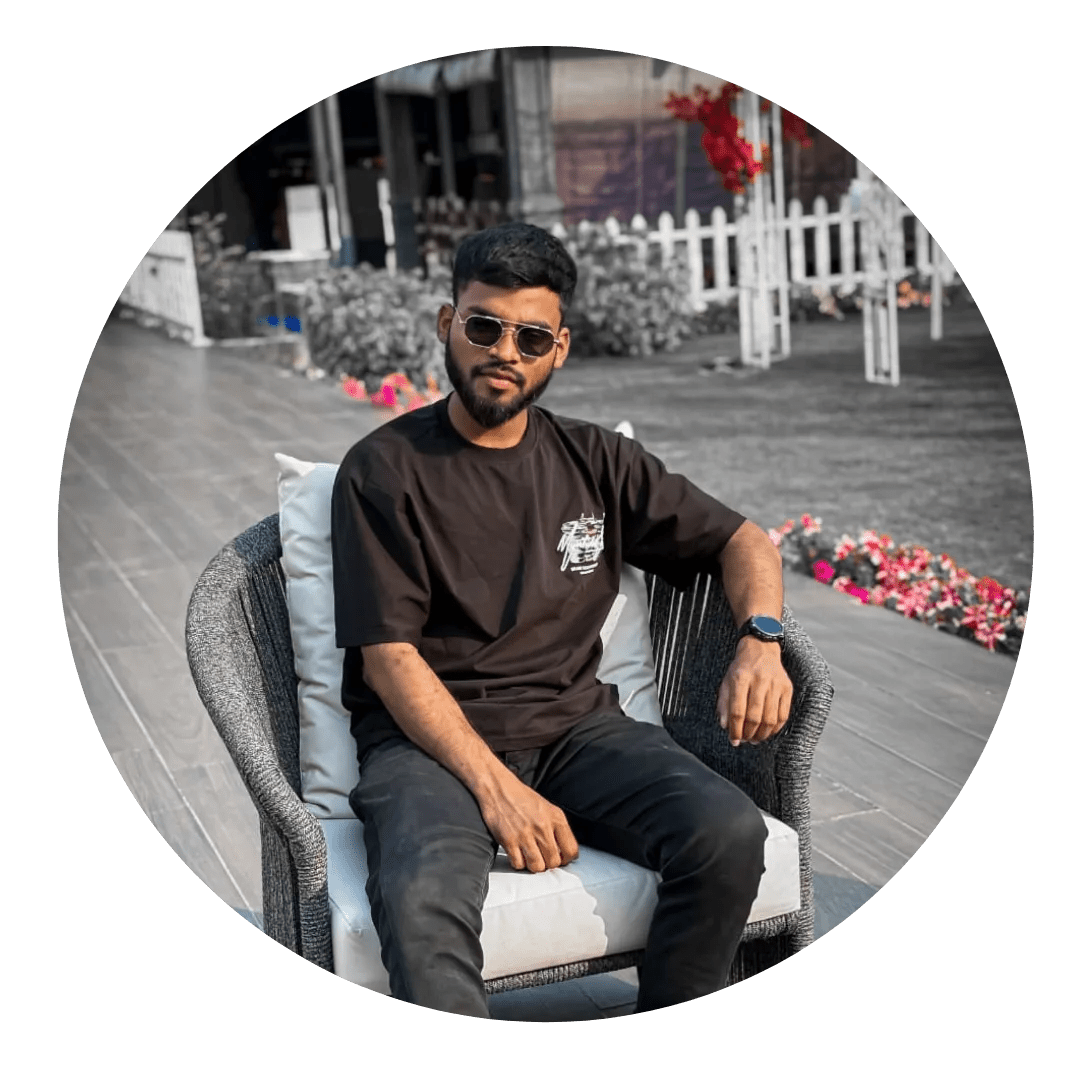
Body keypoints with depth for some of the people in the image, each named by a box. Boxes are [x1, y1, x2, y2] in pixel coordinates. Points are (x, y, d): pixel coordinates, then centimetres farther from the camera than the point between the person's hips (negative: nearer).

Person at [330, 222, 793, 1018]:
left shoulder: (595, 461, 13)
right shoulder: (385, 468, 1)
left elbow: (742, 541, 17)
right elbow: (389, 658, -6)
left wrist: (761, 641, -5)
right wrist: (496, 787, -18)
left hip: (576, 723, 4)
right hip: (433, 738, -3)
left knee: (729, 833, -23)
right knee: (422, 903, -36)